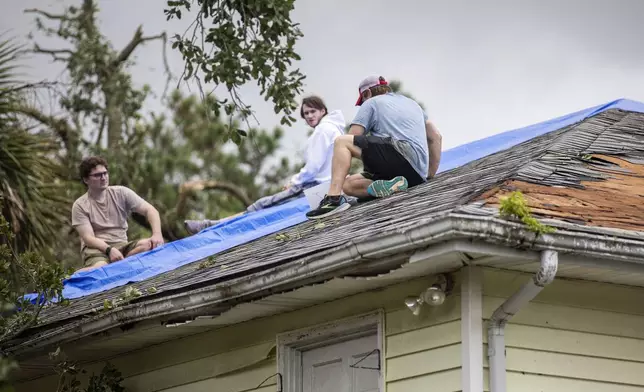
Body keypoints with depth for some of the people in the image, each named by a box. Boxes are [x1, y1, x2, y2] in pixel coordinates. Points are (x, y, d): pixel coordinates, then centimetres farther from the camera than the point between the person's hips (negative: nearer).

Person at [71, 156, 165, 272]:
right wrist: (109, 249, -29)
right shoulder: (80, 205, 0)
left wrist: (157, 234, -22)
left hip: (121, 245, 4)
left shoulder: (121, 193, 6)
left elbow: (150, 210, -2)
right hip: (96, 248, -4)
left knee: (149, 245, -30)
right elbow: (88, 238, -10)